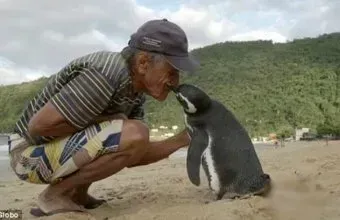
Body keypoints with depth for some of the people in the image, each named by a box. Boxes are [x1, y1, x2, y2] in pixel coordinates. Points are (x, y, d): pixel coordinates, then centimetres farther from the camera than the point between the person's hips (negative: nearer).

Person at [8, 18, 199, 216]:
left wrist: (183, 139, -5)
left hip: (65, 148, 9)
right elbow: (39, 125, -27)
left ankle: (77, 194, 12)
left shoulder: (136, 88, 1)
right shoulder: (104, 76, -27)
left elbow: (133, 156, 2)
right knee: (134, 135, -26)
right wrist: (101, 123, -19)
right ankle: (56, 194, -8)